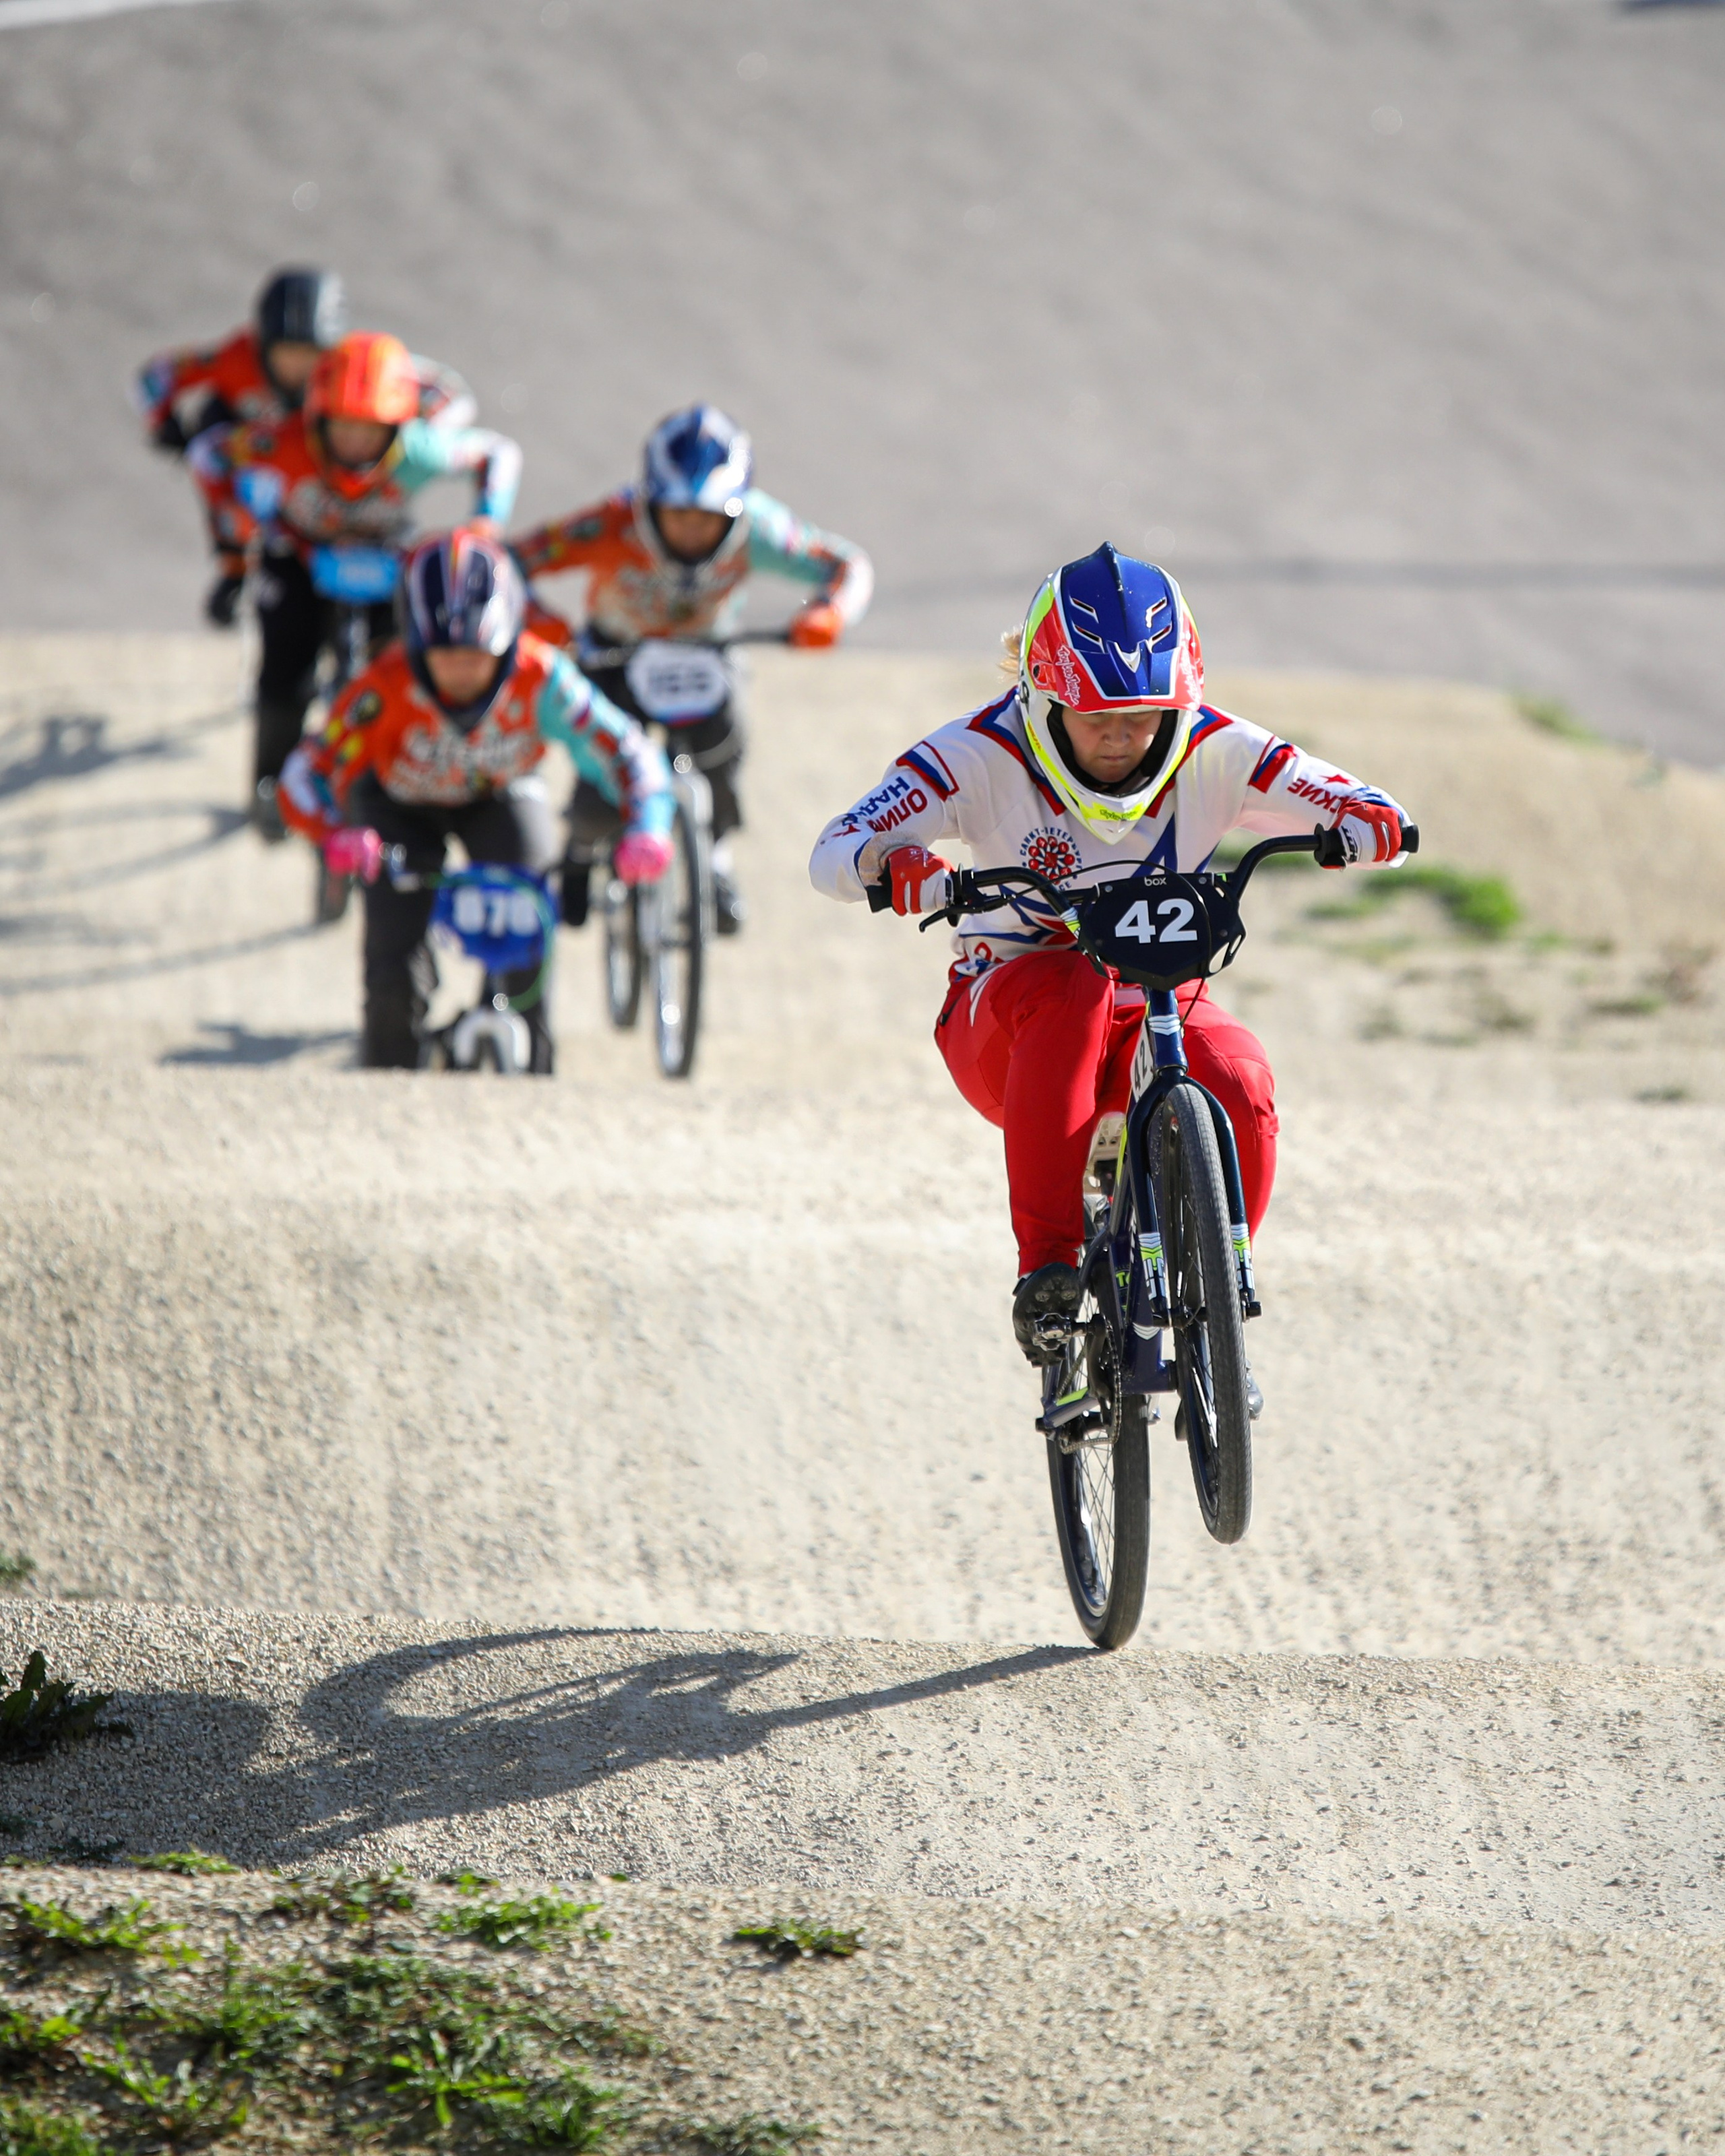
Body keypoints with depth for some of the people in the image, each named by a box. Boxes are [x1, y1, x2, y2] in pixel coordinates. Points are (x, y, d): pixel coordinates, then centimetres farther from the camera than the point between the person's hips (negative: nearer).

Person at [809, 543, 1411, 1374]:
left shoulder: (1215, 751, -11)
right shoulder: (982, 755, -17)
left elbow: (1377, 819, -12)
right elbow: (834, 852, -26)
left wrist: (1348, 832, -37)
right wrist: (898, 863, -49)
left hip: (1159, 1002, 2)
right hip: (1004, 1024, -2)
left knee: (1240, 1088, -29)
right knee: (1069, 991, -37)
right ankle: (1045, 1268, -35)